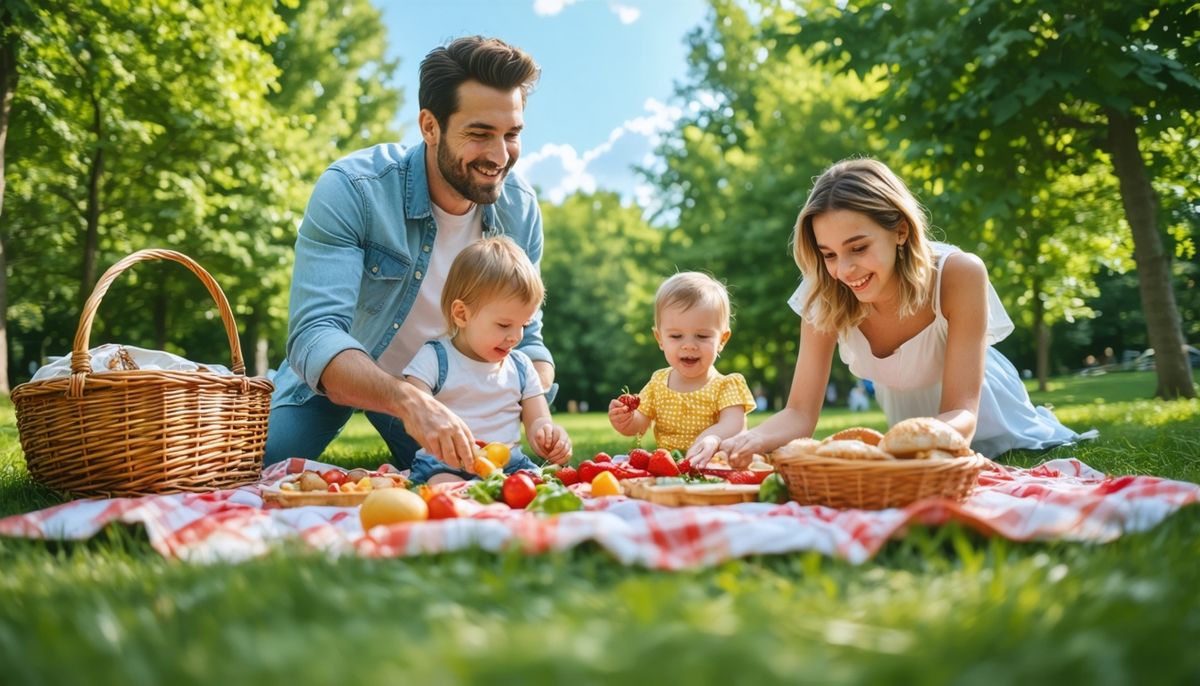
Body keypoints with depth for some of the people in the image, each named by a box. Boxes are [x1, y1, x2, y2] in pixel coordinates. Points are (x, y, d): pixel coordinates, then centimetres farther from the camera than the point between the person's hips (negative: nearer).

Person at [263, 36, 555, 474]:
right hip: (331, 383, -3)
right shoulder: (351, 189, -30)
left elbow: (525, 339, -8)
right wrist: (408, 402, -56)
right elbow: (314, 338, -38)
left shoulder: (520, 209, -15)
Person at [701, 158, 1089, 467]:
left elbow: (961, 415, -41)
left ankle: (1039, 426, 51)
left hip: (976, 406, -3)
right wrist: (752, 440, -54)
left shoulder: (959, 275, -40)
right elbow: (800, 413, -31)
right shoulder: (827, 299, -32)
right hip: (902, 408, 3)